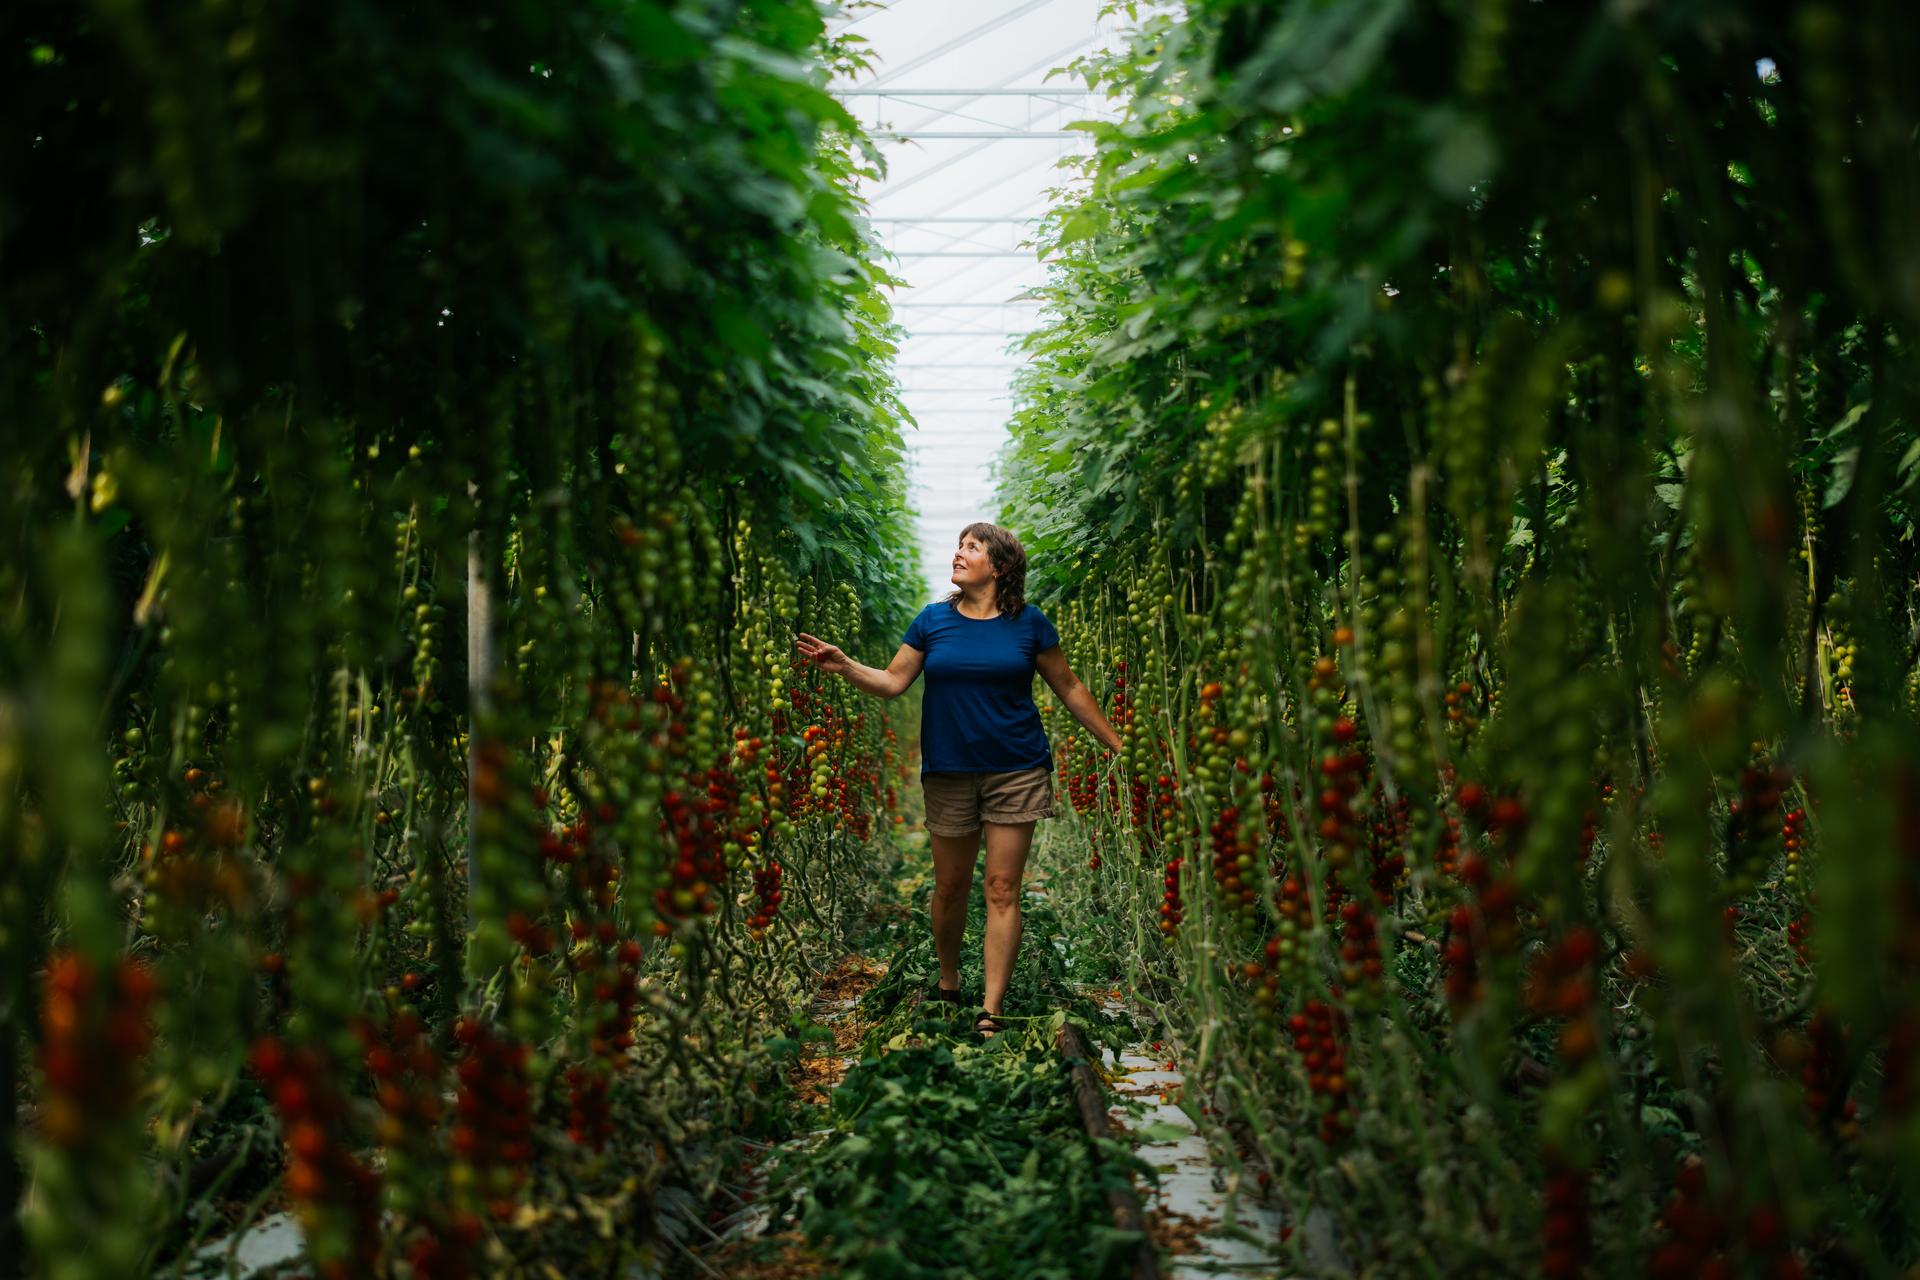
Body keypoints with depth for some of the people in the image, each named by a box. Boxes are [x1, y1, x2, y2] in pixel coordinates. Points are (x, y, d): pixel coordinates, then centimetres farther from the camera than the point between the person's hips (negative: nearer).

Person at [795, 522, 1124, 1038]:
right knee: (950, 886, 10)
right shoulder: (933, 620, 4)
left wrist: (1116, 744, 9)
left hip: (1016, 772, -2)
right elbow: (892, 682, 4)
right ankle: (948, 983, 32)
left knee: (1002, 889, -4)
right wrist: (843, 665, -12)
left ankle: (991, 1009, -1)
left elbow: (1069, 689, 8)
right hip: (948, 773, 2)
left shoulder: (1029, 623, 1)